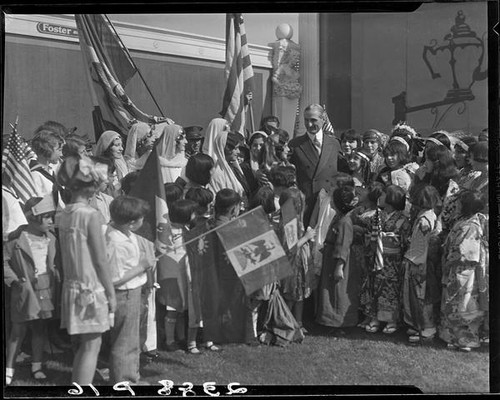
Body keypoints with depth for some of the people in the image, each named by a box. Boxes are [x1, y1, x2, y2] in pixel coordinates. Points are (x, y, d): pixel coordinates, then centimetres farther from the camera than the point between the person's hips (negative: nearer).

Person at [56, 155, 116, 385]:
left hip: (71, 287, 7)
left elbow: (67, 255, 11)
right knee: (92, 346, 1)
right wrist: (111, 293, -6)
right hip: (91, 288, -7)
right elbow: (100, 260, -14)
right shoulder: (90, 214, -15)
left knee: (82, 346, 17)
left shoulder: (64, 214, 6)